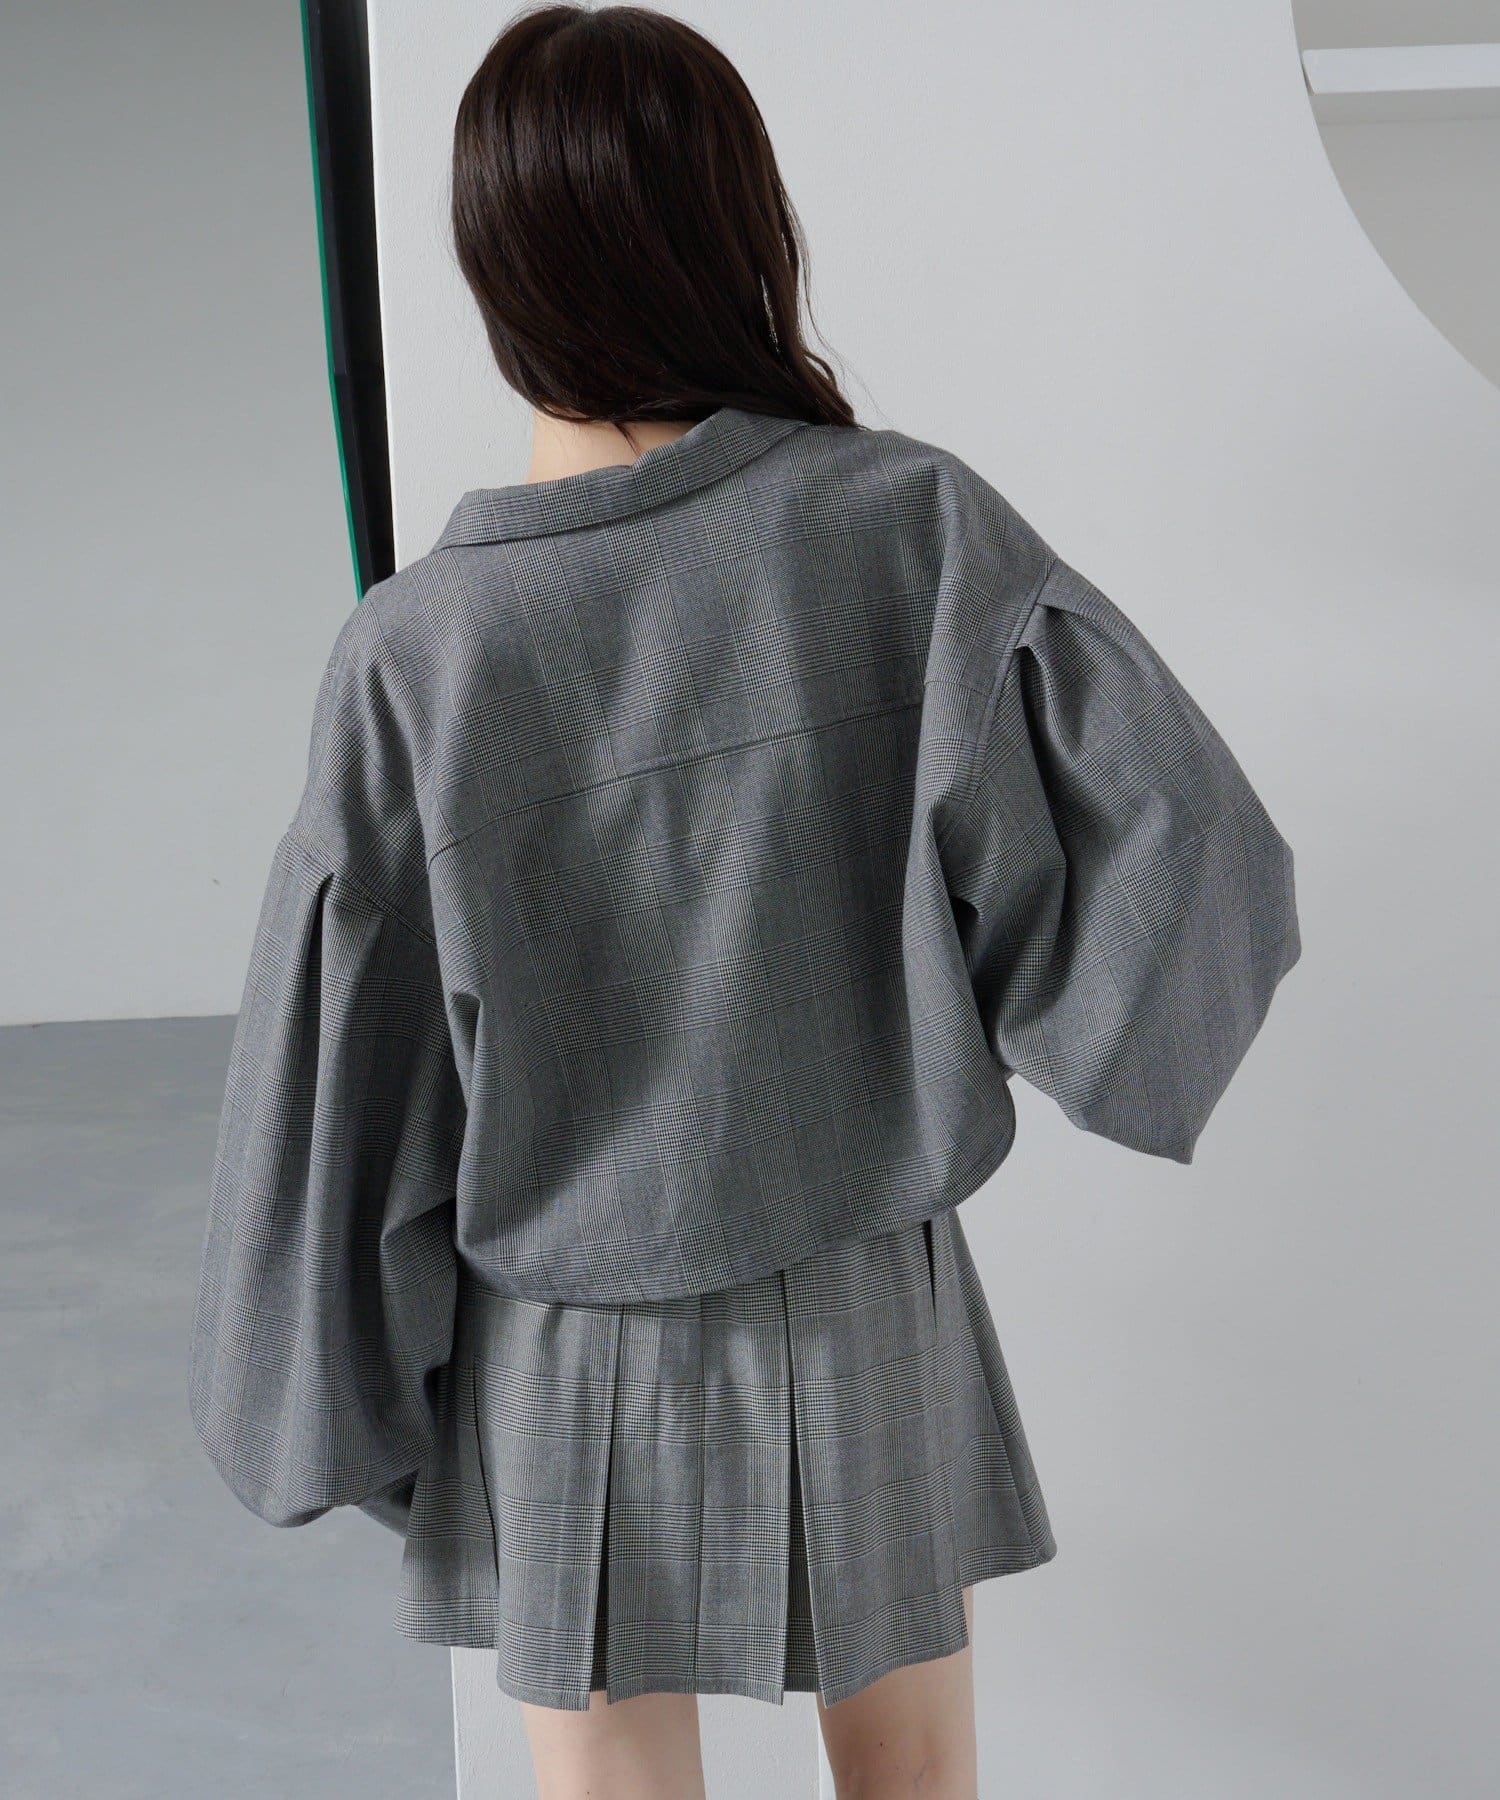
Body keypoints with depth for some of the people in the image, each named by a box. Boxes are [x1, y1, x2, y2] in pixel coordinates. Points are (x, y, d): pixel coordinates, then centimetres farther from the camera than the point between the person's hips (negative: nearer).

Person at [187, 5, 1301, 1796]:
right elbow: (1183, 833, -20)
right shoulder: (914, 525, -17)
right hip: (867, 1316, 1)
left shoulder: (411, 653, -18)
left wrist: (331, 1412, 5)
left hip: (568, 1366, -1)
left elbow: (334, 1091, -10)